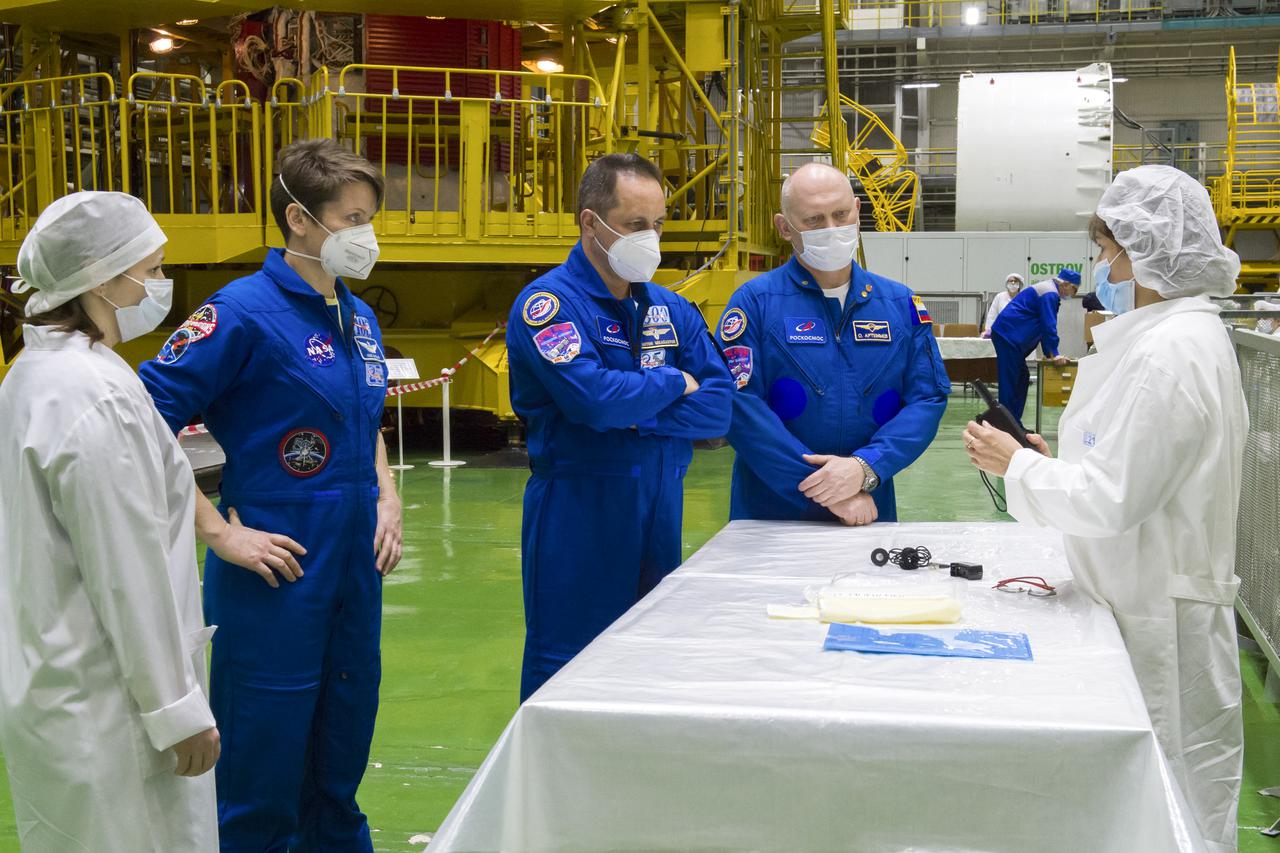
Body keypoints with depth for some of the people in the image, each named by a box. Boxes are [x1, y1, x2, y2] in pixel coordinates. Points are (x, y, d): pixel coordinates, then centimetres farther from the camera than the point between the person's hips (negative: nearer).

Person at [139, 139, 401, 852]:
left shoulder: (360, 318, 9)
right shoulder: (245, 312, -14)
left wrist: (388, 499, 8)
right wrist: (220, 531, -17)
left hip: (356, 573, 7)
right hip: (277, 580, -7)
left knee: (340, 761, 19)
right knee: (265, 774, 4)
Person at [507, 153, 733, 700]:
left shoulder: (671, 310, 10)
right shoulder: (550, 303, -9)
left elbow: (718, 409, 1)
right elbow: (595, 399, -25)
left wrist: (632, 415, -13)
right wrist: (674, 383, -7)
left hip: (660, 514, 6)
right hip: (577, 517, -6)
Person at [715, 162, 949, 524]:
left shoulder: (901, 304, 3)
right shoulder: (754, 302, -8)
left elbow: (928, 398, -3)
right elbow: (739, 403, -17)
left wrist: (865, 468, -19)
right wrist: (824, 488, -21)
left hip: (871, 512, 3)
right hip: (771, 514, -3)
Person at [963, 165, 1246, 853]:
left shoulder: (1169, 355, -21)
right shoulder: (1178, 334, 11)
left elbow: (1113, 500, -22)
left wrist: (1016, 466, -9)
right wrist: (1054, 459, 10)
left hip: (1162, 614, -10)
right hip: (1146, 597, 10)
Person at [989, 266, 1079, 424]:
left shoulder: (1049, 291, 21)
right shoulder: (1050, 294, -13)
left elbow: (1045, 325, 25)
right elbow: (1049, 325, -18)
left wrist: (1049, 353, 22)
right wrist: (1055, 354, -14)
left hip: (1006, 334, 11)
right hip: (1008, 335, -11)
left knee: (1021, 378, 12)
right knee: (1009, 380, -9)